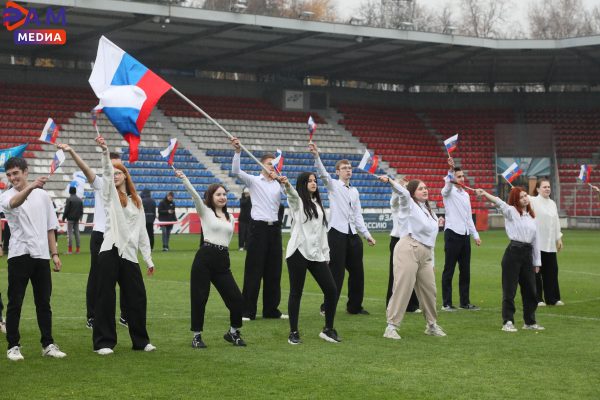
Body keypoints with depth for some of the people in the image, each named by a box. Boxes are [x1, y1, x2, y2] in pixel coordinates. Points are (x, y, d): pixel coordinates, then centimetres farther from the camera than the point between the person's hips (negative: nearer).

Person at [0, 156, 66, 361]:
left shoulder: (42, 195, 10)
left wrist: (54, 253, 9)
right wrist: (31, 186, -48)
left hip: (41, 255, 3)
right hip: (19, 254, -3)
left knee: (44, 302, 7)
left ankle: (48, 344, 13)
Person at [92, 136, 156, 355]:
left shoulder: (136, 201, 18)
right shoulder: (110, 194, 7)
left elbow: (142, 232, 18)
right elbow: (106, 172, -12)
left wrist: (148, 259, 14)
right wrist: (104, 150, -29)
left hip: (130, 254, 4)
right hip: (111, 251, -4)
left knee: (137, 297, 5)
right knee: (106, 297, -4)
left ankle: (141, 341, 18)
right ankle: (104, 342, 2)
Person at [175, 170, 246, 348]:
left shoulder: (230, 218, 17)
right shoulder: (205, 212, 2)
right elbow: (194, 194, -14)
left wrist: (222, 252, 13)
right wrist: (184, 178, -29)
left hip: (223, 261, 4)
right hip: (204, 257, -4)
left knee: (237, 298, -2)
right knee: (199, 298, -2)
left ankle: (233, 332, 20)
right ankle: (197, 335, 13)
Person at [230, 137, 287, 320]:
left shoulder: (278, 184, 13)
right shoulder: (254, 181, 0)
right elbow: (236, 171, -15)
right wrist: (238, 151, -27)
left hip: (274, 228, 5)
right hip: (258, 227, -5)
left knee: (273, 271, 8)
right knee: (253, 270, -4)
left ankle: (271, 309, 16)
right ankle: (248, 311, 0)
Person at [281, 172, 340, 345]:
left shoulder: (318, 204, 20)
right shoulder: (297, 201, 2)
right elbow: (292, 194, -23)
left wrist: (326, 253, 15)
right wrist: (287, 185, -46)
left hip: (316, 254, 5)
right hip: (298, 252, -5)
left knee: (331, 290, 0)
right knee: (296, 292, -1)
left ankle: (328, 329, 13)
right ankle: (293, 332, 8)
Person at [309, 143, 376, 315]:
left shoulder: (354, 191, 16)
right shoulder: (333, 185, 1)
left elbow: (358, 215, 18)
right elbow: (323, 173, -19)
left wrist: (366, 234, 11)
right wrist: (316, 155, -35)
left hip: (353, 235, 6)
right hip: (337, 233, -6)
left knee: (357, 272, 9)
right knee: (336, 272, -6)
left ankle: (354, 306, 21)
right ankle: (327, 307, 3)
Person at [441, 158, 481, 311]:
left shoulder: (466, 194, 18)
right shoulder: (448, 191, -2)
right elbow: (448, 183, -27)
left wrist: (475, 235, 17)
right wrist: (451, 169, -45)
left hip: (465, 235, 7)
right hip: (452, 234, -7)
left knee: (465, 270, 8)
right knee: (449, 270, -3)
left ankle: (465, 302, 15)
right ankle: (446, 303, 0)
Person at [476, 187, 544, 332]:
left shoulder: (531, 216, 17)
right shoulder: (511, 211, 0)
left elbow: (535, 240, 19)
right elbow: (498, 202, -20)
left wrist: (537, 262, 17)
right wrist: (484, 193, -38)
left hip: (528, 253, 6)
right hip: (513, 252, -6)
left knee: (530, 290, 11)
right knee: (509, 289, -3)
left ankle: (530, 322, 23)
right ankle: (507, 322, 2)